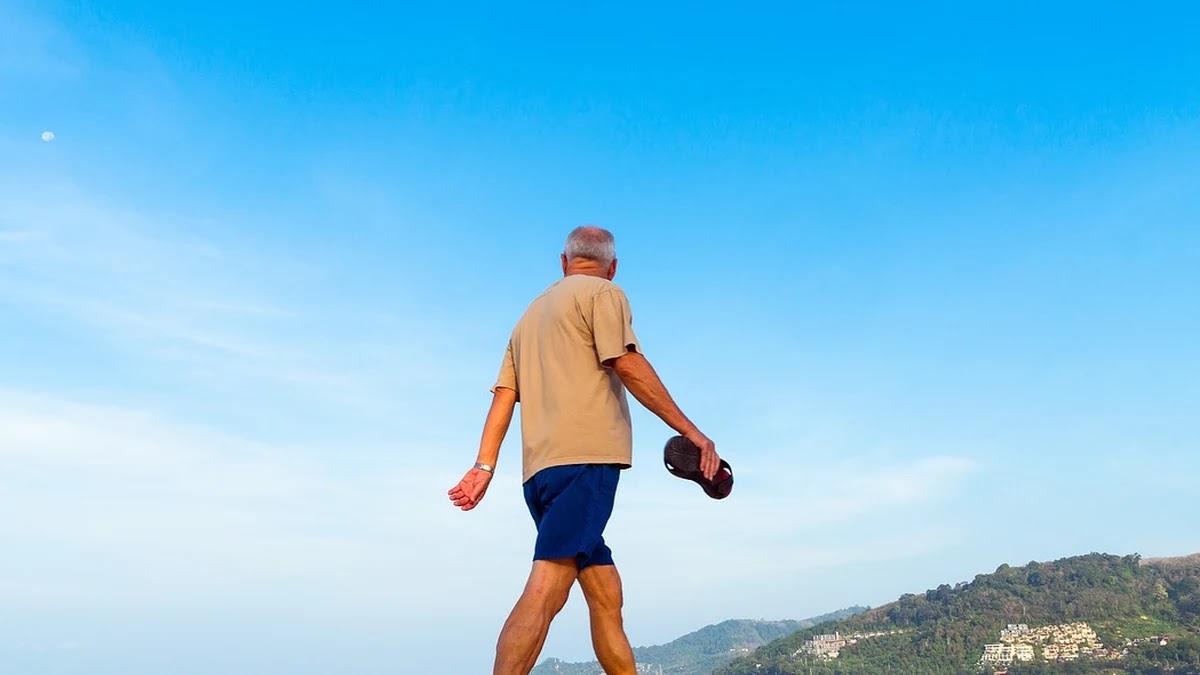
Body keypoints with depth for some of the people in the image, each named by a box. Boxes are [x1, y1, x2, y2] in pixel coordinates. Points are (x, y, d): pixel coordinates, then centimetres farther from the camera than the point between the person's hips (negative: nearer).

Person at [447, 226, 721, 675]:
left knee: (605, 593, 11)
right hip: (585, 456, -8)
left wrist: (484, 466, 11)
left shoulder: (533, 312, 27)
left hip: (540, 467, 8)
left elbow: (504, 393, 18)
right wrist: (690, 431, -7)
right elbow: (627, 365, -8)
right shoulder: (603, 293, 7)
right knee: (546, 590, -16)